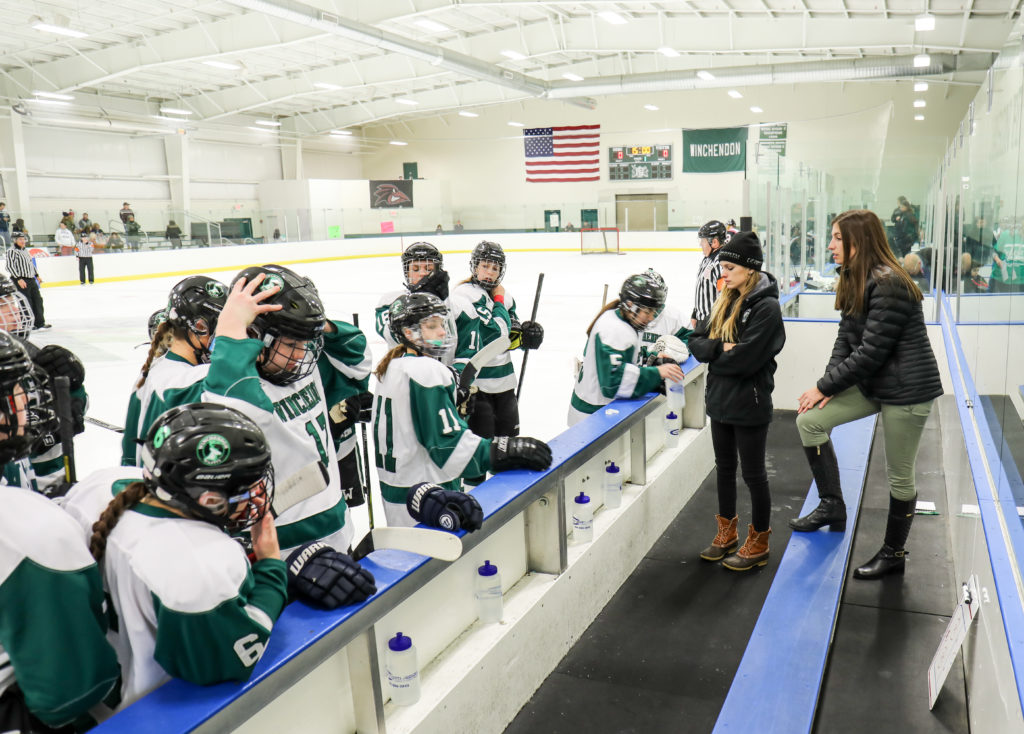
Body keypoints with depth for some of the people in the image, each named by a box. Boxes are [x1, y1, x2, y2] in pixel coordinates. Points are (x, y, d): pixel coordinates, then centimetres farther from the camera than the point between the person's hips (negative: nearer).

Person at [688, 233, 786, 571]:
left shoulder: (766, 307, -17)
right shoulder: (725, 302, 7)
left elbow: (745, 358, -25)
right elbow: (696, 340, 3)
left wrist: (712, 356, -10)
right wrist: (720, 347, -16)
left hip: (750, 405, -8)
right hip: (720, 400, 8)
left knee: (753, 473, 7)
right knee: (724, 467, 19)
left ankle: (758, 543, 24)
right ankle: (727, 533, 36)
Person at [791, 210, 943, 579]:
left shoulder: (889, 285, -24)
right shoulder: (855, 280, 6)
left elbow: (870, 352, -25)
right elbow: (845, 337, 5)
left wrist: (824, 387, -17)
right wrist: (829, 384, -9)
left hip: (906, 389, -9)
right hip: (872, 382, 9)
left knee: (899, 475, 5)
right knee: (810, 421, 2)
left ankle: (893, 553, 25)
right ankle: (832, 506, 14)